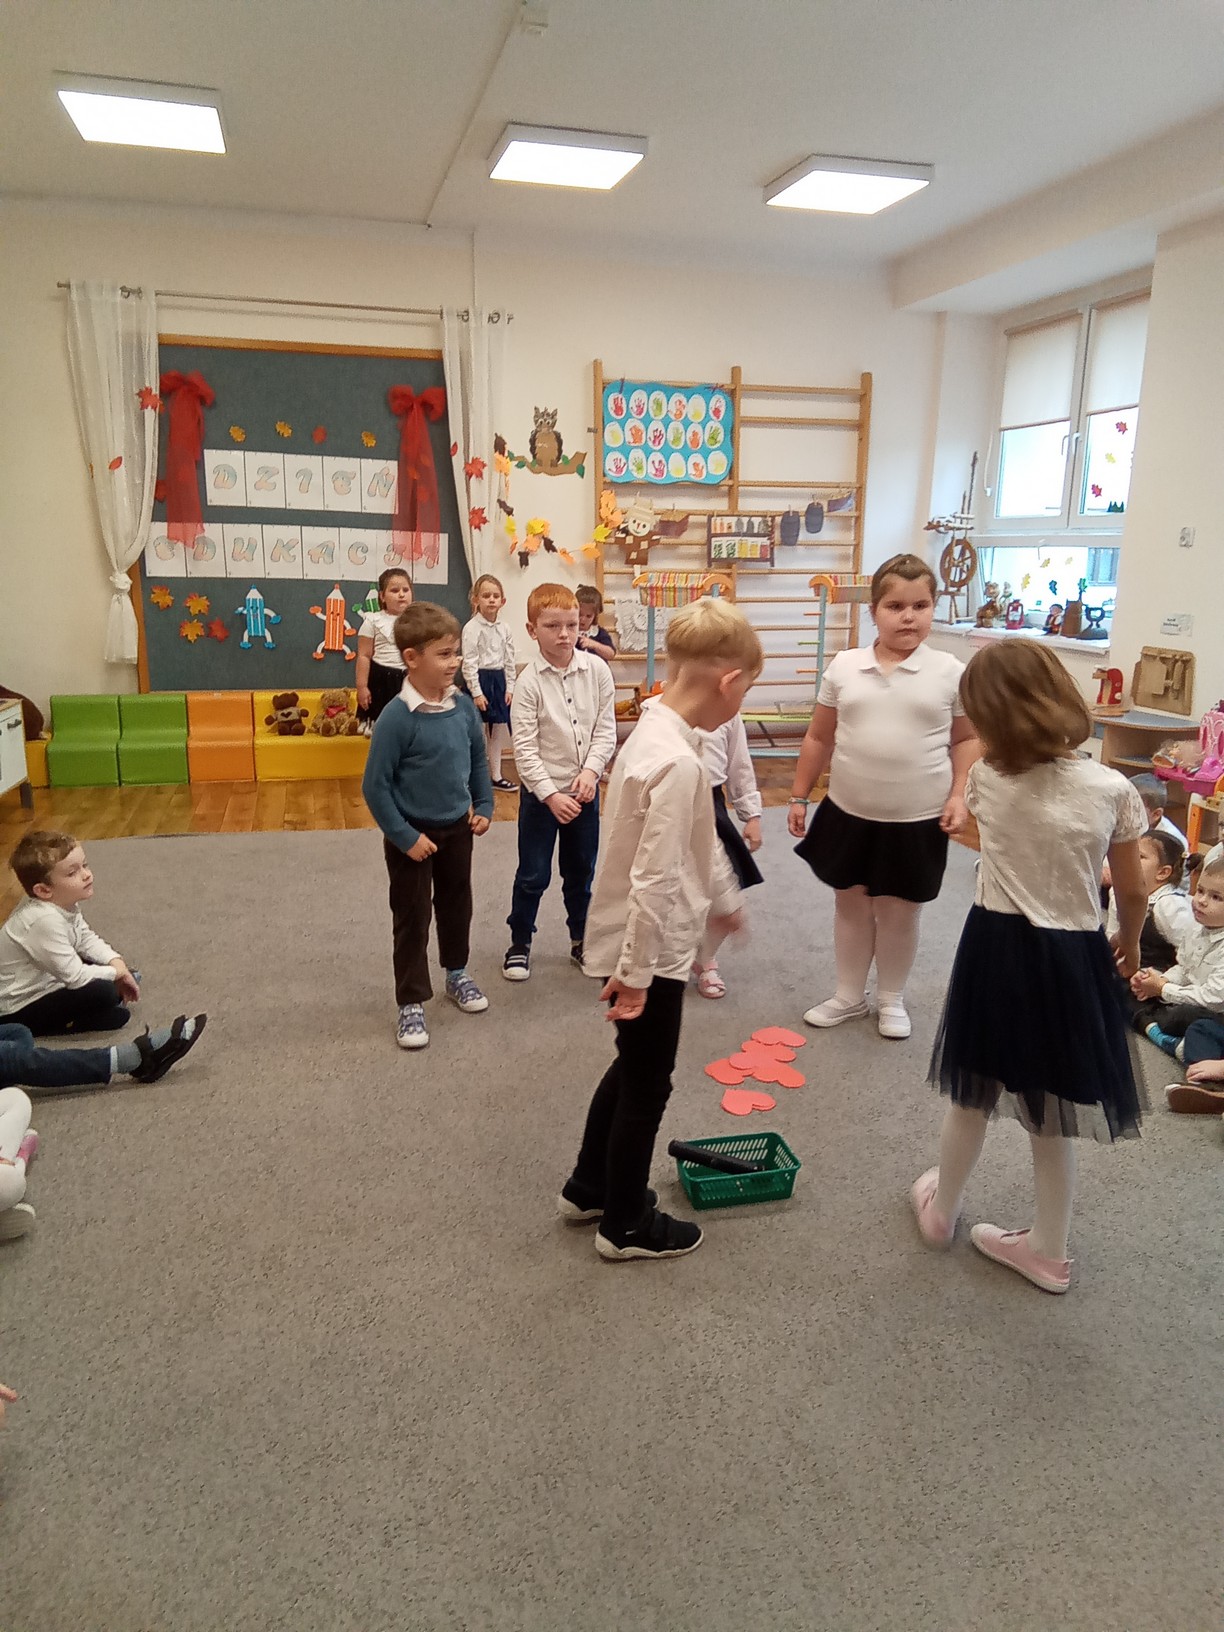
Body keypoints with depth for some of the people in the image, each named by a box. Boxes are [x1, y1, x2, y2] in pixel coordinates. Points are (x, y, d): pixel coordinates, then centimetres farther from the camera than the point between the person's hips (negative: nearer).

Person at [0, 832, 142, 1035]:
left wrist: (117, 963, -6)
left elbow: (87, 939, 9)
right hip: (18, 1011, -10)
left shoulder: (65, 904, -4)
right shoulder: (45, 921, -33)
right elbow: (75, 976, -28)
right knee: (104, 993, -22)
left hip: (48, 982, 10)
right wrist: (116, 972, -14)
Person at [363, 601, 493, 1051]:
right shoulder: (397, 717, -24)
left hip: (457, 828, 6)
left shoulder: (463, 706, -7)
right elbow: (375, 785, -20)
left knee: (457, 905, 22)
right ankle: (411, 1003, 19)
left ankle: (457, 973, 44)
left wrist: (484, 806, 4)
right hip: (412, 834, -5)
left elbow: (478, 759, 10)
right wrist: (405, 837, -18)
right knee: (412, 918, 6)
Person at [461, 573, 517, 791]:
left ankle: (496, 775, 22)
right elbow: (469, 662, -13)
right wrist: (476, 692, -16)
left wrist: (509, 687, 4)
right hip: (479, 679, -6)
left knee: (500, 729, 11)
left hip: (498, 679, 6)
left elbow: (509, 660, 10)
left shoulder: (504, 629, 6)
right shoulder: (471, 627, -11)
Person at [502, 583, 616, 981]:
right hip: (541, 791, -3)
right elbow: (525, 748, -15)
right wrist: (551, 795, -19)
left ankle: (581, 941, 34)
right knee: (533, 875, 7)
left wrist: (590, 770, -16)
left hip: (585, 789, 3)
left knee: (581, 872, 17)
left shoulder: (597, 670, -6)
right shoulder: (529, 682, -14)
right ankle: (519, 944, 26)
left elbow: (606, 729, -3)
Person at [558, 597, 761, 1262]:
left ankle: (588, 1187, 42)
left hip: (638, 942, 9)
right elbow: (654, 880, -27)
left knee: (632, 1066, 25)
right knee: (647, 1086, 9)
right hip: (650, 950, -9)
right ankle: (626, 1225, 28)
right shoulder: (678, 762, -28)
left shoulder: (655, 730, 3)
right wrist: (637, 972, -20)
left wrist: (725, 898, 27)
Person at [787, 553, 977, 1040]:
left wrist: (959, 795, -8)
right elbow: (819, 737, 6)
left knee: (900, 912, 12)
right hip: (848, 813, 2)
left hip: (918, 820, -2)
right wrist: (799, 796, 7)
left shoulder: (950, 672, -6)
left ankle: (891, 999, 33)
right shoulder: (844, 666, -2)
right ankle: (848, 995, 34)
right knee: (851, 904, 16)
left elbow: (967, 740, 3)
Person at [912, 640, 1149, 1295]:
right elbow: (1132, 892, 0)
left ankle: (941, 1211, 42)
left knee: (971, 1098, 21)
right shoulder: (1112, 790, -11)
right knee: (1049, 1118, 15)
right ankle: (1048, 1251, 32)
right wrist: (1129, 944, 15)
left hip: (995, 948, 0)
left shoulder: (987, 782, -10)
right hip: (1072, 958, 0)